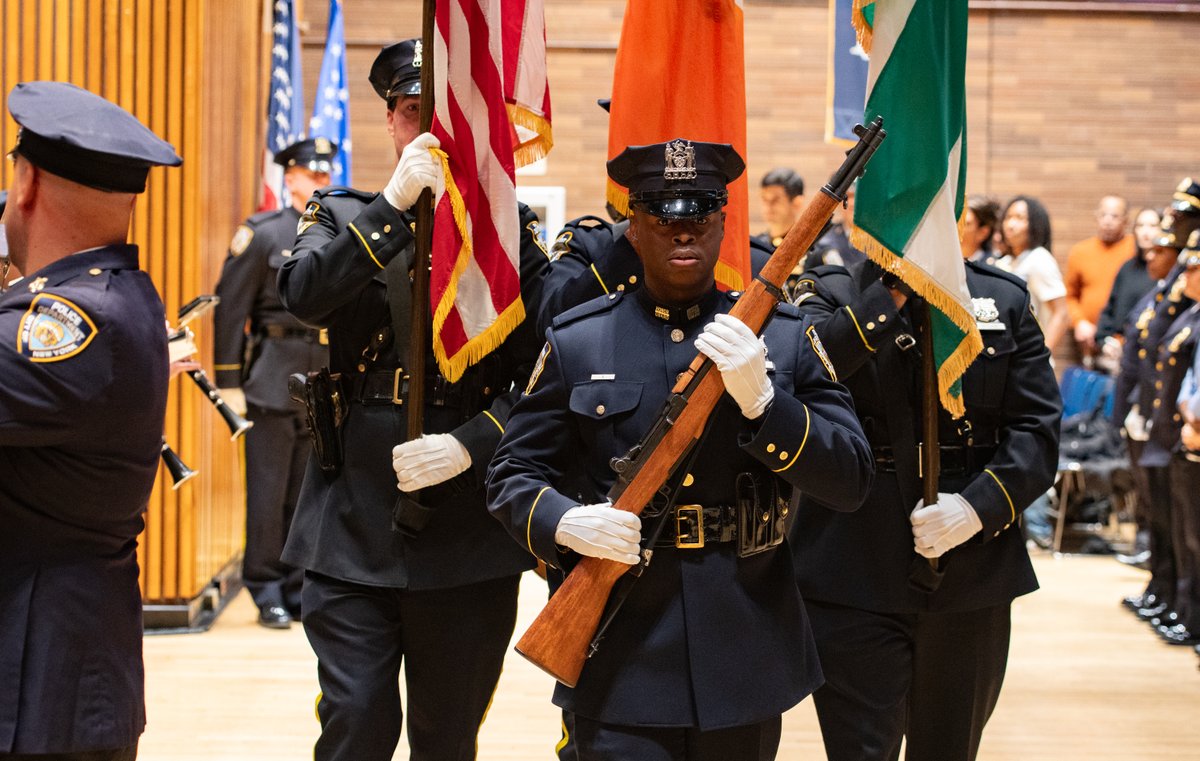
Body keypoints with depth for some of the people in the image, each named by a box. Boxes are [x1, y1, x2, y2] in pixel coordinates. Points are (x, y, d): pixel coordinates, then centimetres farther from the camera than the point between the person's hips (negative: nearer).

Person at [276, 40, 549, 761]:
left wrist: (469, 445, -17)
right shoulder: (346, 218, 8)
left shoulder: (510, 230, 5)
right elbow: (302, 294, -15)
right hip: (353, 530, 0)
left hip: (470, 533, 0)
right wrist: (397, 203, -21)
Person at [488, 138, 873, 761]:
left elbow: (849, 484, -4)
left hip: (747, 662, 2)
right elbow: (512, 474, 6)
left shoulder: (785, 337, 3)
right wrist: (564, 523, -16)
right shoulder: (576, 342, 3)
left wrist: (760, 399, -19)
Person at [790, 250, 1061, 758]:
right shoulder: (830, 296, 2)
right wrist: (891, 294, -20)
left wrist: (980, 506, -14)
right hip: (856, 578, -3)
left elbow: (1038, 429, 1)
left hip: (972, 577, 3)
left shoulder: (1005, 300, 8)